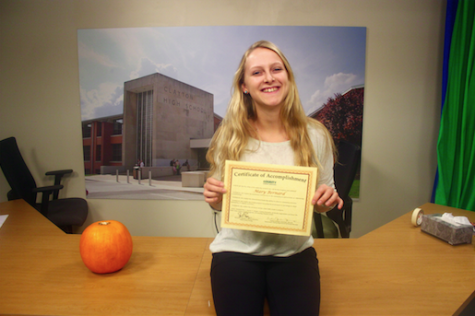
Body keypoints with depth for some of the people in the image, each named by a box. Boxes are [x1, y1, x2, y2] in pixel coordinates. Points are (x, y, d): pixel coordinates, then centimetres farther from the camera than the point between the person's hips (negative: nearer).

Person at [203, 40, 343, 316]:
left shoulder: (315, 136, -6)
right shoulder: (229, 137, -8)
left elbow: (323, 200, 6)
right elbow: (220, 203, 3)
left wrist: (328, 200, -16)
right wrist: (214, 198, -18)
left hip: (294, 252, 1)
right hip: (237, 251, 0)